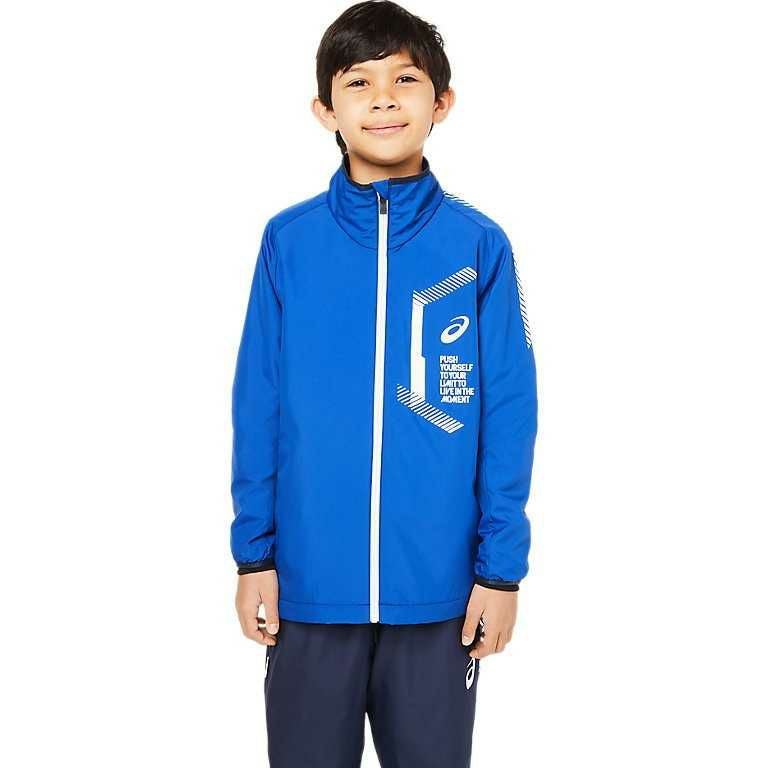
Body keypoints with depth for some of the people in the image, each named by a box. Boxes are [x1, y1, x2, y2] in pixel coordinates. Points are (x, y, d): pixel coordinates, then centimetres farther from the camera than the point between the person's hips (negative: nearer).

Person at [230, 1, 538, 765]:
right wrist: (254, 552, -1)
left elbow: (507, 415, -2)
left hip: (438, 587, 0)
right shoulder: (289, 241, -1)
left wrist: (501, 565, -4)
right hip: (311, 582, 1)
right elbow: (258, 408, 1)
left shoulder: (479, 245, -3)